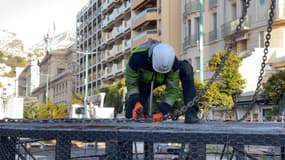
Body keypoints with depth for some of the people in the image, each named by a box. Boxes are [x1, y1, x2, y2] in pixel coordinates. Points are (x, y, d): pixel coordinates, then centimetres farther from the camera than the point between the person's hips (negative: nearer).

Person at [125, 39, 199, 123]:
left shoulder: (172, 62, -34)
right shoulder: (137, 56, -37)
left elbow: (172, 89, -27)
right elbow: (131, 83, -23)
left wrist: (162, 112, -35)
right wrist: (136, 102, -37)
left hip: (164, 78, 1)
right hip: (143, 81, 0)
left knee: (186, 68, -30)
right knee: (131, 115, -16)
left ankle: (190, 111, -30)